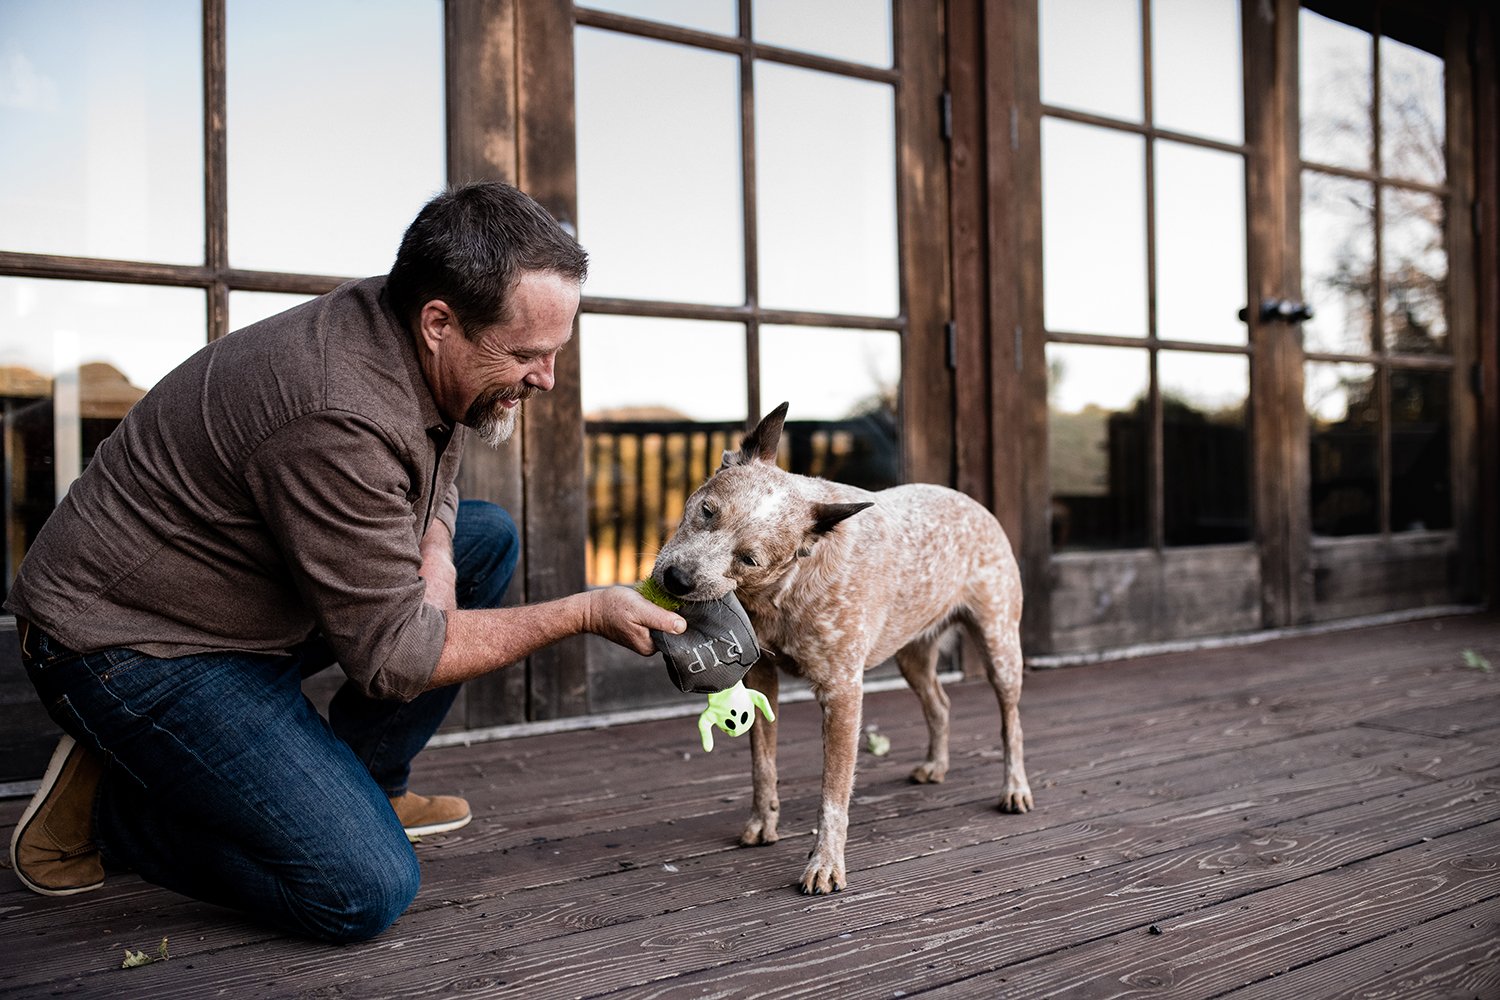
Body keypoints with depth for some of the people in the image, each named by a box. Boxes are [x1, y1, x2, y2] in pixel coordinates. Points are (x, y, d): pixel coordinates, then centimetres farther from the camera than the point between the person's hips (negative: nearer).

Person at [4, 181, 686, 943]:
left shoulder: (410, 339, -5)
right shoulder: (340, 421, -32)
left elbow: (431, 474, 16)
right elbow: (393, 657, -25)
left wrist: (434, 552, -7)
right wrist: (583, 614, -20)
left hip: (250, 598, 10)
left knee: (488, 538, 8)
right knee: (367, 891, -18)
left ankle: (363, 784, 14)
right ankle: (105, 807, 2)